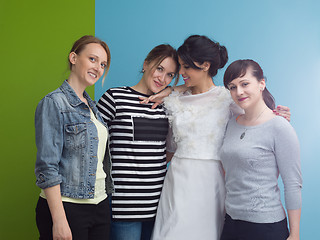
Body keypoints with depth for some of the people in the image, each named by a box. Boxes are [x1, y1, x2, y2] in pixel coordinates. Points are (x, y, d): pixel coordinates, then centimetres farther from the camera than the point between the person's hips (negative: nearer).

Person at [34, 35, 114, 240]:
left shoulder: (92, 106, 13)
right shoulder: (54, 103, -10)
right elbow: (47, 167, -16)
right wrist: (59, 220, -19)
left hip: (100, 206, 7)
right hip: (66, 208, -7)